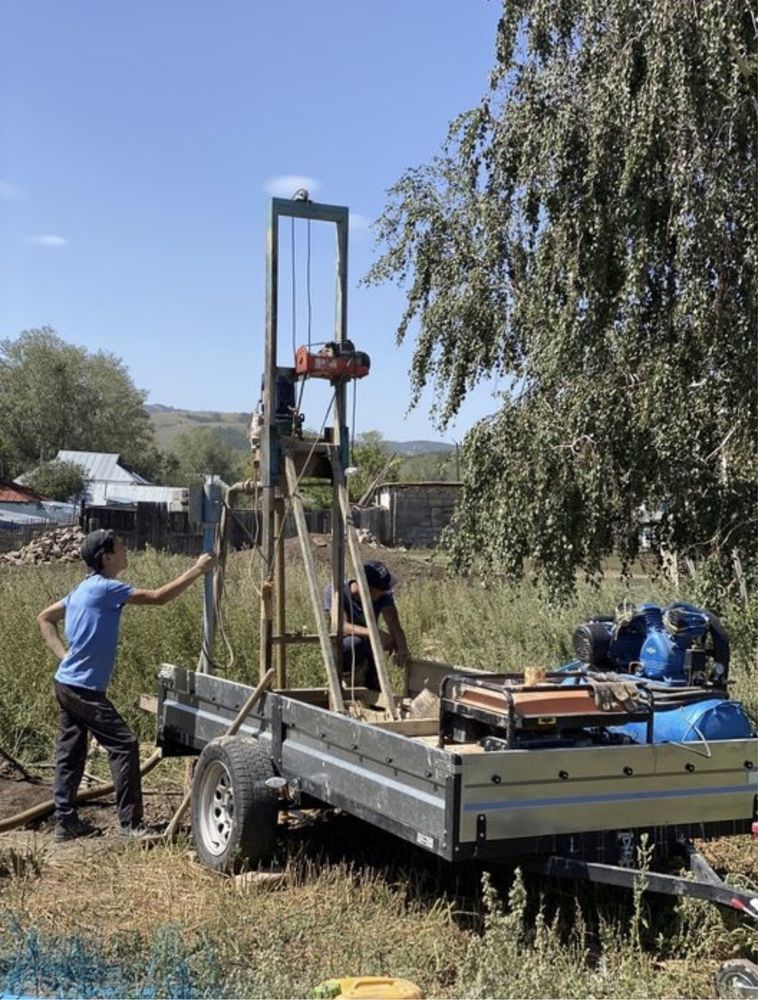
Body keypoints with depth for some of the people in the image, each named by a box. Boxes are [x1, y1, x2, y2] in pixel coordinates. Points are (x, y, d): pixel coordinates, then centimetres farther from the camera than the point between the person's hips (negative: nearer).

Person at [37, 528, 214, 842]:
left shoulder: (83, 589, 12)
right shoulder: (104, 588, -17)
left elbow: (44, 618, 22)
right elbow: (159, 597, -18)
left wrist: (63, 655, 13)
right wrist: (197, 570, -11)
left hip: (67, 683, 10)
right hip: (84, 689, -10)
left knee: (70, 754, 12)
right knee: (124, 745, -6)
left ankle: (65, 822, 17)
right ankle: (129, 823, -4)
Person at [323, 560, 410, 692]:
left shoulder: (383, 595, -13)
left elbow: (394, 623, -25)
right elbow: (343, 626, -35)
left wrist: (402, 649, -45)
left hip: (367, 655, 4)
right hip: (340, 651, -4)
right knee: (355, 642, -36)